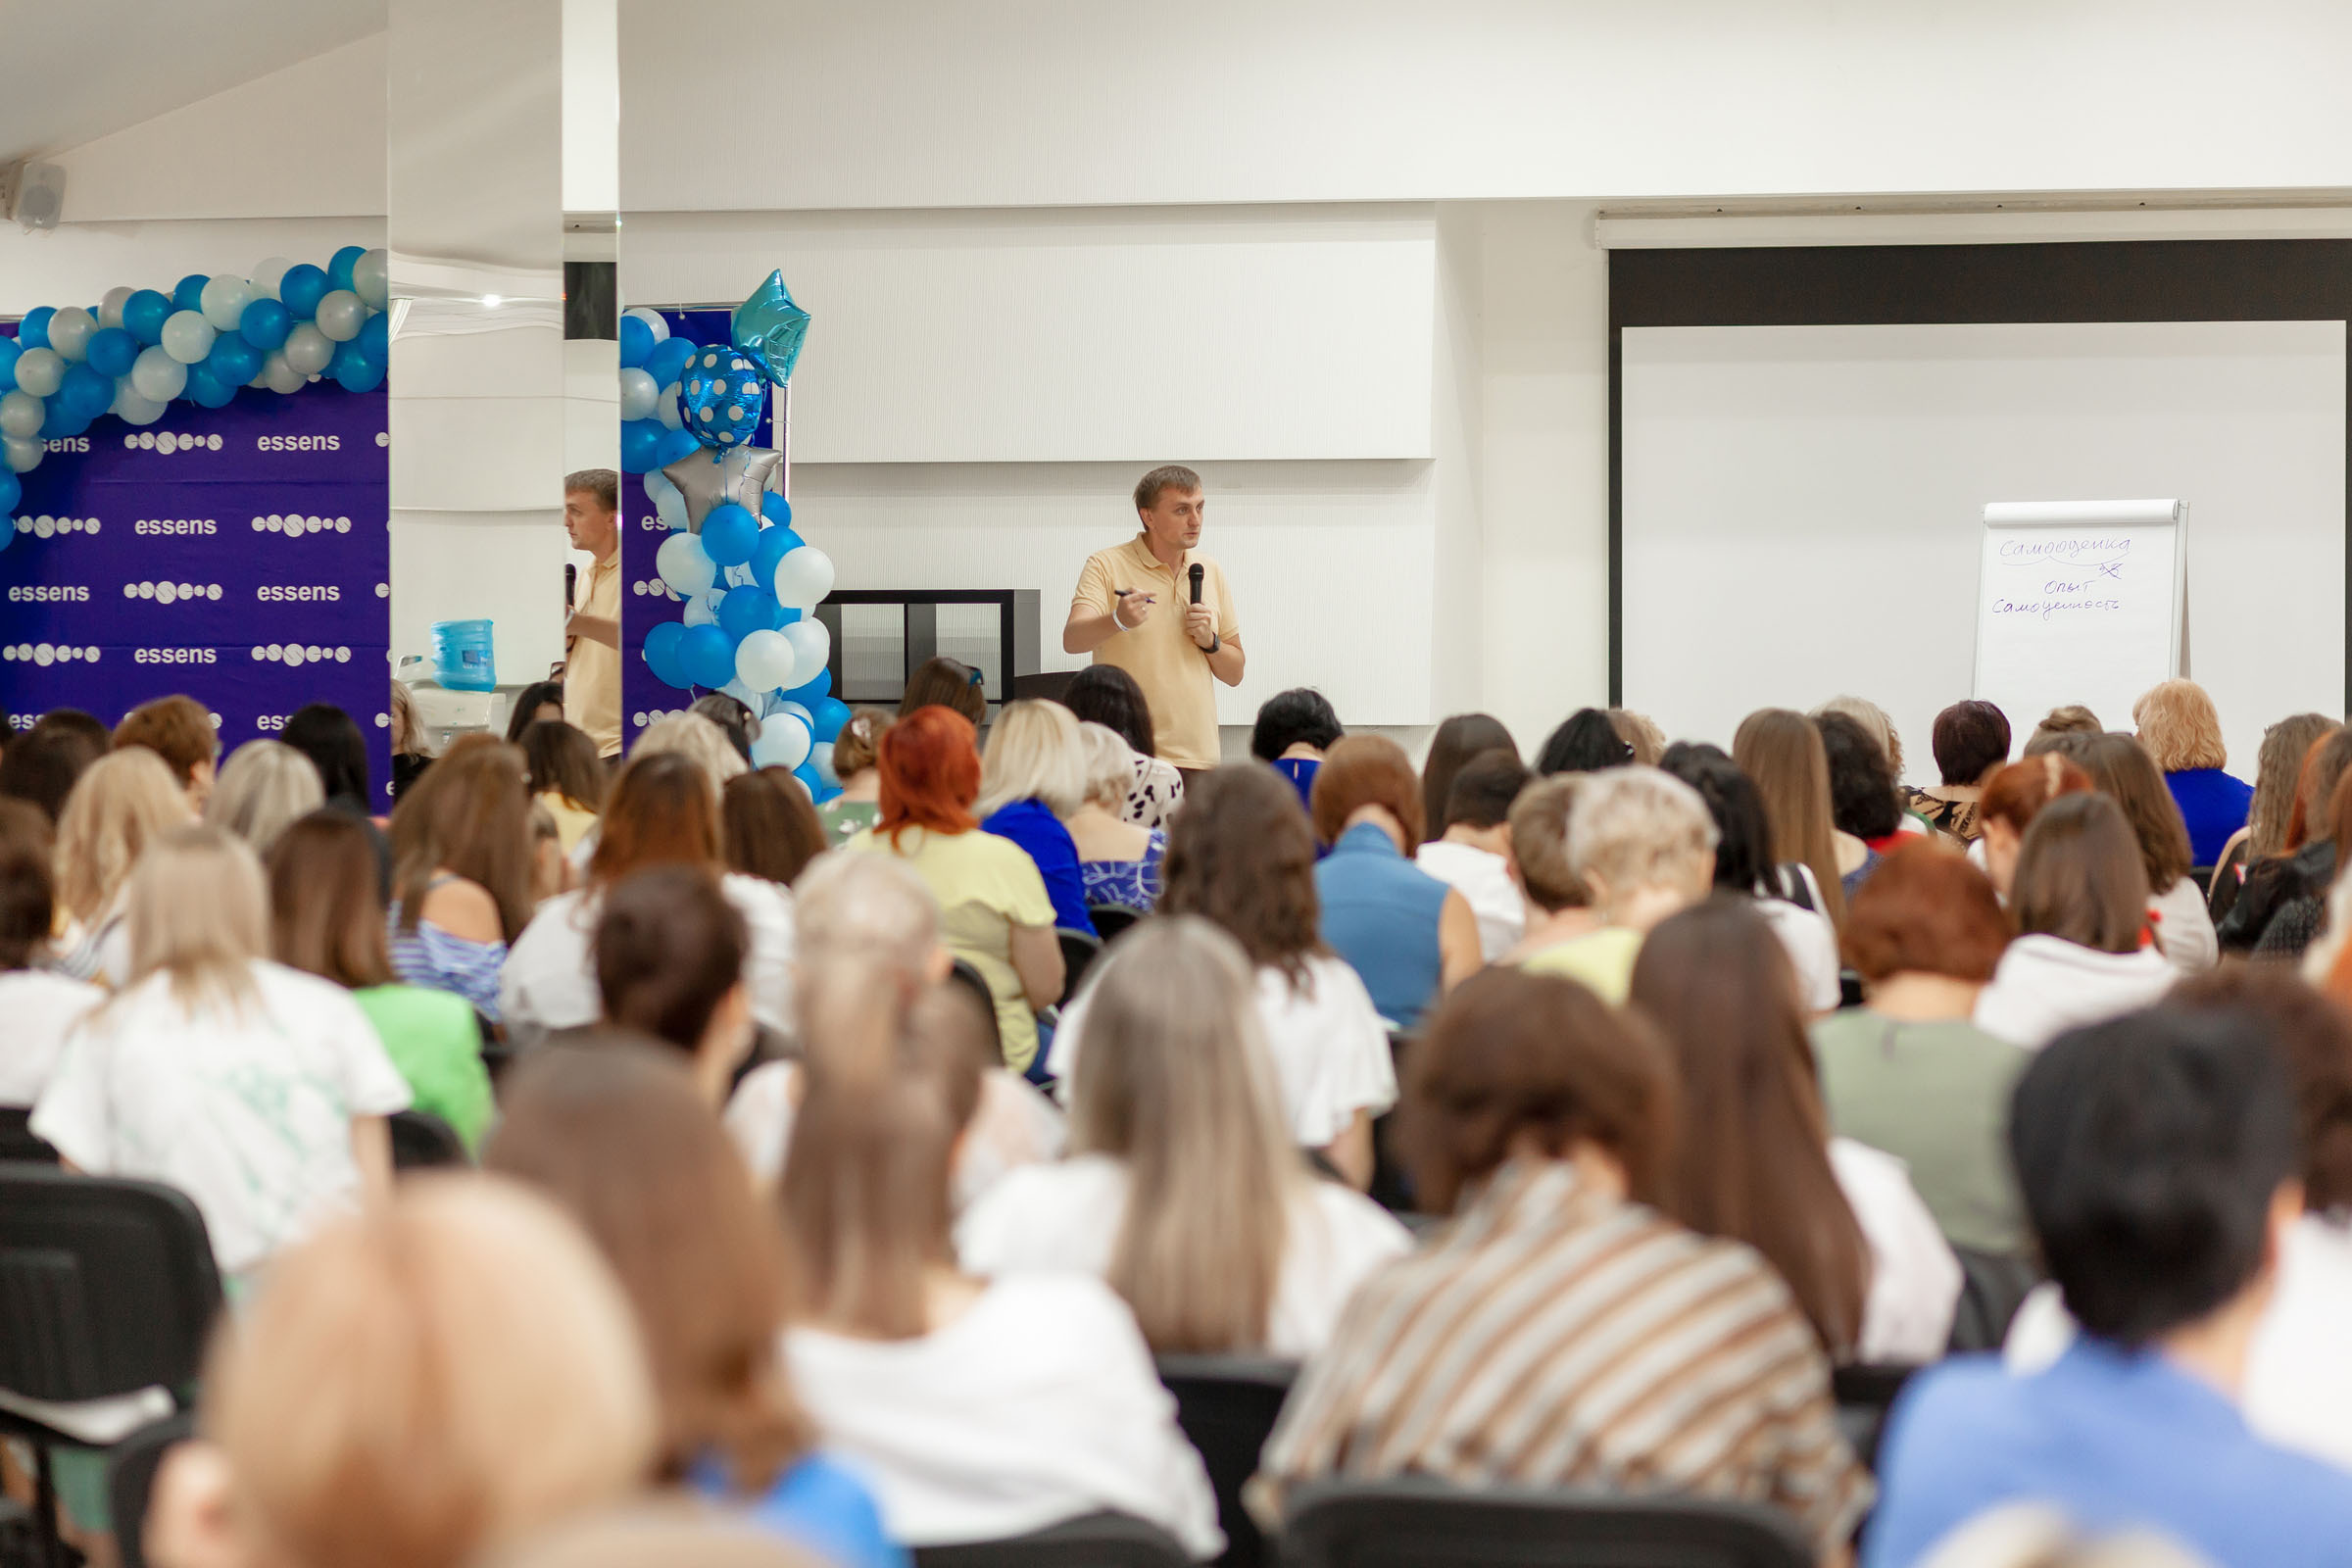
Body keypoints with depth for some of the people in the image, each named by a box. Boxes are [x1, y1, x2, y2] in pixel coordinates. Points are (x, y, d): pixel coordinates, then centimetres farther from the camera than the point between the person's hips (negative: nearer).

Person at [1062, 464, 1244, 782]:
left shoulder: (1211, 573, 14)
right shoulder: (1107, 565, -2)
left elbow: (1235, 674, 18)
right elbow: (1072, 640, -18)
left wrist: (1210, 642, -4)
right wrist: (1118, 621, -38)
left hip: (1199, 756, 4)